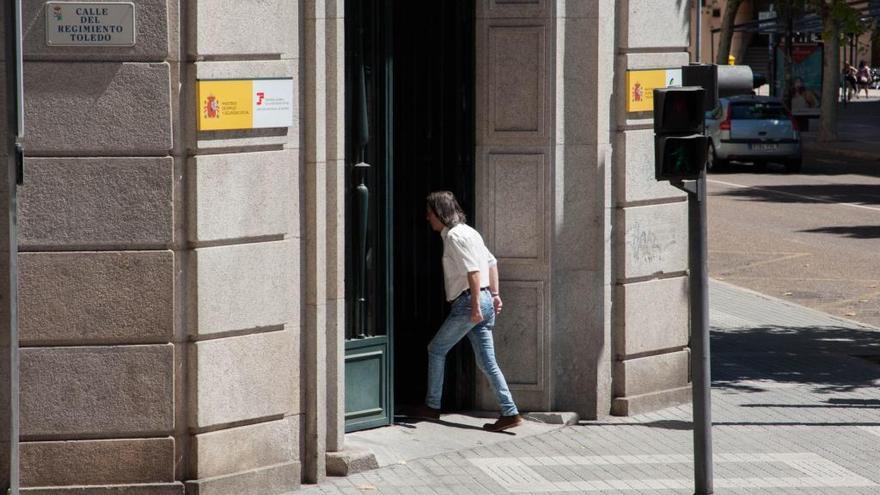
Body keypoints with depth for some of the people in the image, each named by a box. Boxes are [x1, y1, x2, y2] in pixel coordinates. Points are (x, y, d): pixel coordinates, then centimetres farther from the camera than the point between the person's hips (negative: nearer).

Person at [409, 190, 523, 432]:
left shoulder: (454, 235, -11)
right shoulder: (467, 231, 19)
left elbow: (473, 270, -20)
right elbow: (491, 262, 23)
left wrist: (475, 305, -23)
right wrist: (494, 294, 21)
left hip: (468, 302, -9)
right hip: (485, 302, 9)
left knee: (436, 350, 6)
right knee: (487, 362, 5)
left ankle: (432, 407, 13)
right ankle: (510, 413, -2)